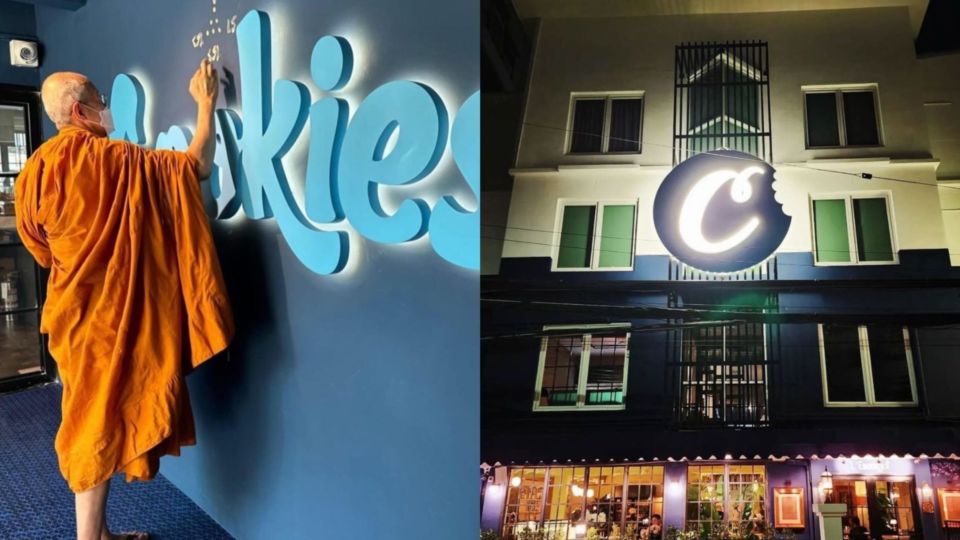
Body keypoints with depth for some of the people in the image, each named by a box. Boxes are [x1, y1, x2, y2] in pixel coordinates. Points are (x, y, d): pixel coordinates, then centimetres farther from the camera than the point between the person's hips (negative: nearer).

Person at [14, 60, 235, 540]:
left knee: (94, 419, 15)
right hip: (108, 313, -7)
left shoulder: (36, 168, 5)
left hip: (77, 312, 7)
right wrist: (207, 104, 1)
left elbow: (43, 248, 13)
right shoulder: (115, 160, -15)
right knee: (101, 420, 0)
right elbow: (198, 165, -10)